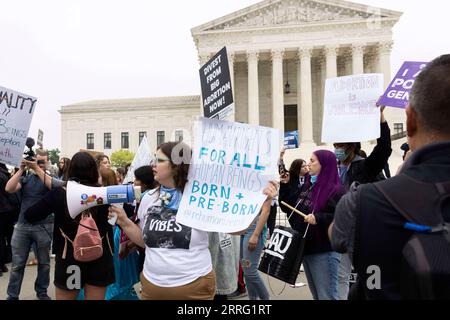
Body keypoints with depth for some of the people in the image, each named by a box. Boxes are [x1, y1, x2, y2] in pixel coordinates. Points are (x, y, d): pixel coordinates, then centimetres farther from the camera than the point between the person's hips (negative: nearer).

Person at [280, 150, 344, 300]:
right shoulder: (308, 187, 12)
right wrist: (285, 186, 8)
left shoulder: (335, 190, -13)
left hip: (324, 251, -8)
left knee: (327, 296, -1)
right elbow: (289, 207, 15)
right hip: (306, 248, 8)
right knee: (316, 294, 20)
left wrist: (319, 218, -32)